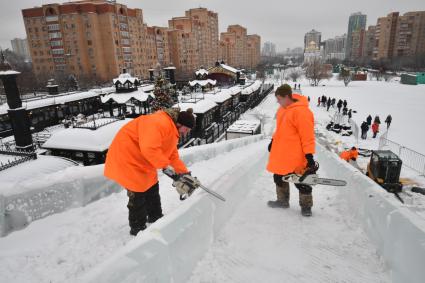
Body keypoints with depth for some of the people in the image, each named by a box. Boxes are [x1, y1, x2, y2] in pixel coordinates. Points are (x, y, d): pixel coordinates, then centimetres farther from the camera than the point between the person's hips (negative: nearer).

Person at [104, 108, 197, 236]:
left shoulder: (172, 131, 5)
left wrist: (184, 172, -1)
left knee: (152, 189, 19)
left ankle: (156, 219, 39)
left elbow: (173, 155, 8)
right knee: (138, 195, -2)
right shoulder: (159, 123, -29)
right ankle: (138, 229, 18)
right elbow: (149, 149, -41)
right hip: (127, 158, -10)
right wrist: (165, 165, -29)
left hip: (143, 163, 10)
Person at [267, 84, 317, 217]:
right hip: (281, 154, 9)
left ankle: (306, 205, 23)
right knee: (279, 178, 19)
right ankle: (282, 200, 36)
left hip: (296, 156, -9)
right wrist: (273, 141, 23)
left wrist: (309, 155, -21)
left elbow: (307, 136, -21)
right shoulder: (283, 109, 7)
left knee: (301, 182, 5)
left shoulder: (301, 111, -21)